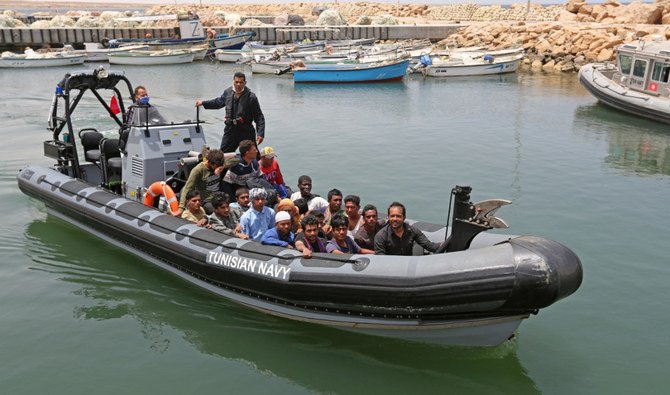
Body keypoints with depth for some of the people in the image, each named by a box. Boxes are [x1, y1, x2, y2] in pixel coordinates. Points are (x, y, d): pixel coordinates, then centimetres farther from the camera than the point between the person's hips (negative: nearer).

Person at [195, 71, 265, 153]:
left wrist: (260, 134, -17)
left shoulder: (251, 97, -11)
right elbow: (218, 102, 26)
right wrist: (203, 103, 24)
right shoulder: (228, 92, 3)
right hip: (230, 129, 4)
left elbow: (259, 117, -9)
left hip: (246, 131, -4)